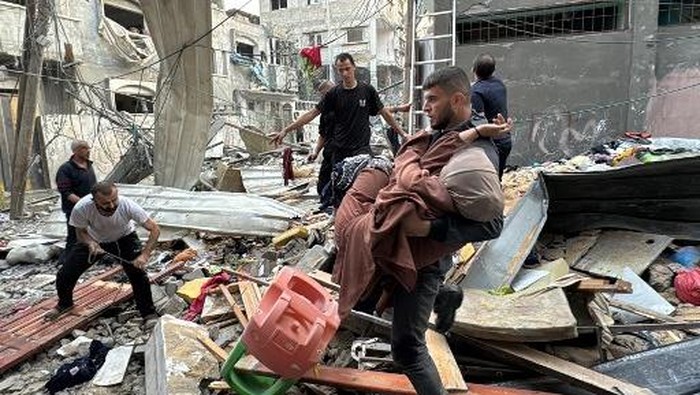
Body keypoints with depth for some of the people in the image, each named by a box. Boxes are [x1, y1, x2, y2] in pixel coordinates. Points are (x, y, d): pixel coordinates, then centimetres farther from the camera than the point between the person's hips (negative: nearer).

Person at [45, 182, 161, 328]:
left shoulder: (127, 205, -38)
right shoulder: (81, 208, -34)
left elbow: (154, 229, -30)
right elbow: (81, 232, -14)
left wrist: (144, 255, -42)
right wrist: (90, 243, -36)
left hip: (124, 238, -2)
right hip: (94, 239, 2)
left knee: (138, 273, -19)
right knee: (64, 275, 1)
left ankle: (149, 313, -2)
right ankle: (64, 304, 34)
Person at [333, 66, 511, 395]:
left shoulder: (479, 153, -17)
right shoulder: (438, 136, 10)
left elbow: (491, 225, -23)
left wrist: (431, 228, -33)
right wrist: (471, 132, -18)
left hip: (421, 256, -8)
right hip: (395, 242, 8)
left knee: (407, 348, 0)